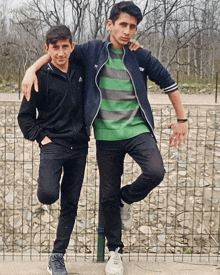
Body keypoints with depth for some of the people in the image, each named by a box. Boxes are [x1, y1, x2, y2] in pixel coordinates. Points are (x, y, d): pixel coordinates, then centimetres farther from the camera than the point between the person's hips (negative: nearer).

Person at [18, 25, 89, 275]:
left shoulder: (80, 72, 5)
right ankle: (47, 185, 12)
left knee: (70, 203, 6)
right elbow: (24, 116, 0)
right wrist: (41, 137, -9)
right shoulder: (41, 77, -5)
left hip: (79, 146, 4)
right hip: (53, 144, -4)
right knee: (48, 194, -25)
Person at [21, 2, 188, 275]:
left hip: (137, 130, 0)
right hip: (106, 136, 0)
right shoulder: (93, 51, 1)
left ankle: (127, 200, 8)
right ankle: (114, 252, 27)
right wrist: (32, 69, -6)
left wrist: (181, 119, 9)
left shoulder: (141, 57, 2)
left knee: (155, 172, -26)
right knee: (108, 196, 7)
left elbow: (168, 83, 9)